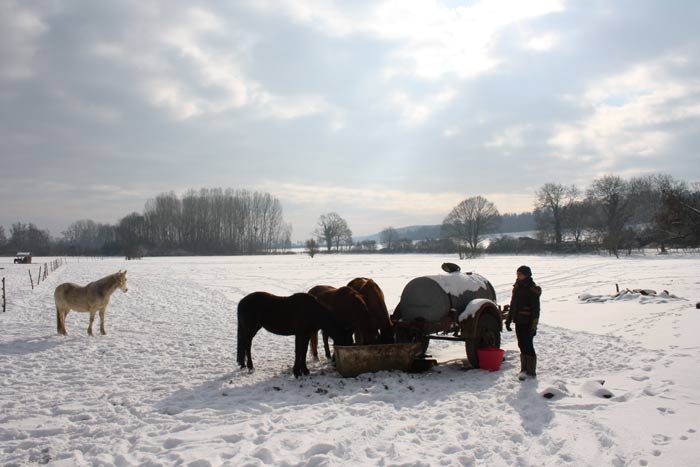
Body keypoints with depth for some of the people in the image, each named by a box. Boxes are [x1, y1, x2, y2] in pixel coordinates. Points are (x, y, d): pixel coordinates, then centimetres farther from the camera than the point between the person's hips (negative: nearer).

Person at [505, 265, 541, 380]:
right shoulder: (517, 287, 12)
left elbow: (536, 309, -14)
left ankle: (531, 371, 6)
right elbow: (512, 305, 19)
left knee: (528, 346, -3)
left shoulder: (533, 290, -11)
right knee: (522, 345, 11)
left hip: (527, 323, -7)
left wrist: (534, 326, -18)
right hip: (519, 322, 7)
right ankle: (524, 369, 20)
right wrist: (508, 320, 18)